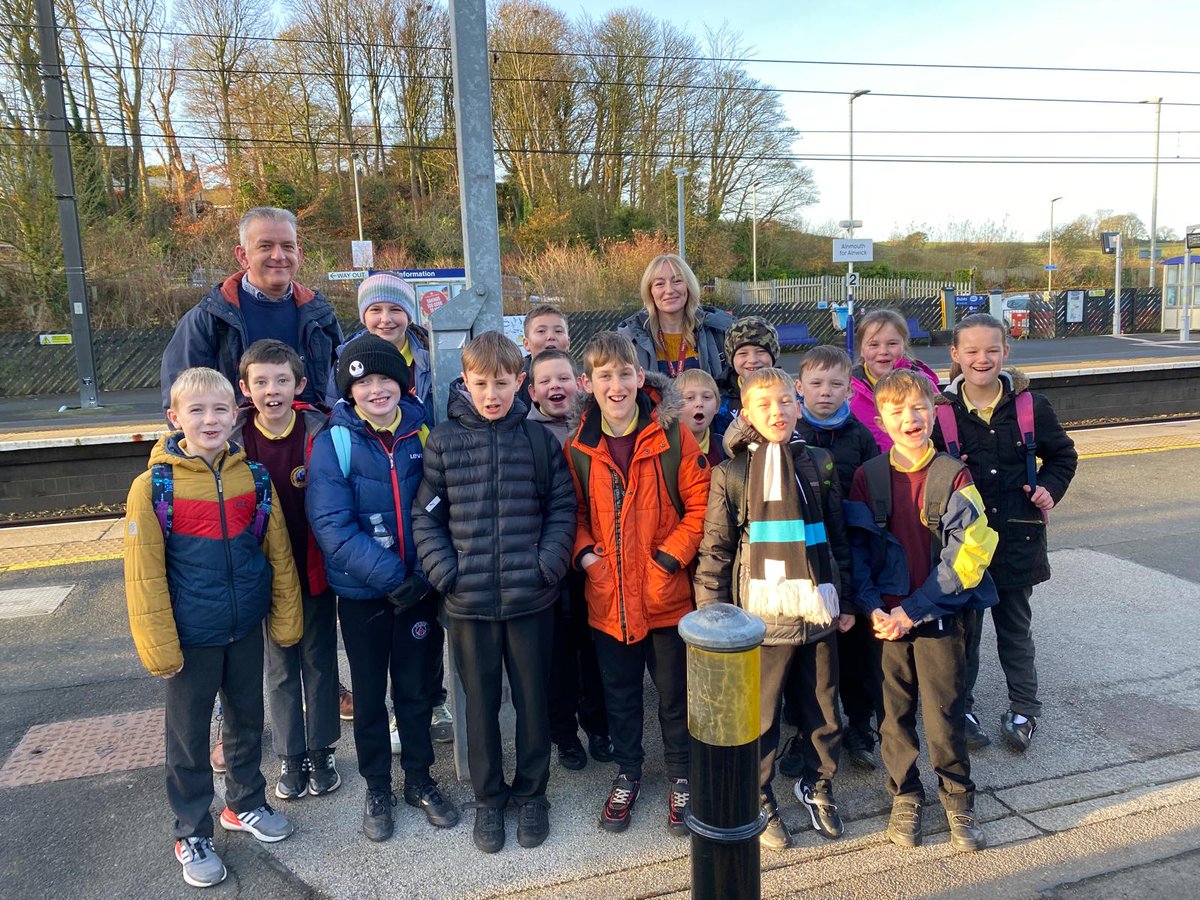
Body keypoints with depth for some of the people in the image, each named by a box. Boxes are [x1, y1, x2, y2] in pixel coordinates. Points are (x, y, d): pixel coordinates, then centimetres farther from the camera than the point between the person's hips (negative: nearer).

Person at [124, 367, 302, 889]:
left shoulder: (253, 477, -4)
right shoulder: (154, 486, -13)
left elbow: (278, 554, 2)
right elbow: (144, 575, -11)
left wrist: (285, 619, 4)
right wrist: (159, 645, -11)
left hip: (246, 629, 3)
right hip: (192, 636, -3)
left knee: (248, 719, 19)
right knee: (189, 735, 12)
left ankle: (245, 803, 41)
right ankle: (192, 832, 31)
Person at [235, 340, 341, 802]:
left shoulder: (320, 433, -12)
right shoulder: (234, 438, -8)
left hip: (315, 568, -1)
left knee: (320, 660, 13)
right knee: (280, 667, 15)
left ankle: (321, 750, 31)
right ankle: (290, 756, 31)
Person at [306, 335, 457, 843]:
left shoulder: (422, 432, -2)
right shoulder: (334, 443, -10)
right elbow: (332, 526, -16)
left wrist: (426, 572, -10)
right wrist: (390, 576, -21)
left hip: (419, 587, 2)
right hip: (361, 591, -2)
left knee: (416, 688, 15)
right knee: (369, 694, 14)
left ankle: (420, 781, 34)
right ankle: (377, 789, 33)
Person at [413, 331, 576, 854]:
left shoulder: (539, 439, 0)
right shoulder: (445, 440, -1)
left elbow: (563, 508, 2)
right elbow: (426, 516, 2)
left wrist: (548, 564, -10)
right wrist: (445, 571, -10)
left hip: (532, 598, 0)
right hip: (468, 601, 0)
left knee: (533, 698, 13)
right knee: (480, 702, 14)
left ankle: (531, 793, 33)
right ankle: (488, 798, 33)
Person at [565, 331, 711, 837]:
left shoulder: (671, 436, -10)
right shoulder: (578, 447, -2)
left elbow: (700, 502, -8)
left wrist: (670, 557, -15)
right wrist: (584, 551, -7)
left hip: (666, 593, -2)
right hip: (607, 596, 2)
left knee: (675, 693, 14)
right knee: (619, 692, 19)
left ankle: (680, 776, 37)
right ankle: (627, 773, 41)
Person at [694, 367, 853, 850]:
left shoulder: (819, 464, 8)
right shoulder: (731, 473, -2)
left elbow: (838, 536, 13)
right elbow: (716, 548, -2)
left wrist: (845, 601, 12)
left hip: (818, 611, 3)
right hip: (761, 614, -3)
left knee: (824, 711, 15)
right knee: (760, 717, 8)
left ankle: (818, 787, 37)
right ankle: (758, 801, 28)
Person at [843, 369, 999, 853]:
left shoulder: (953, 475, -5)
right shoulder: (868, 476, 1)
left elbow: (965, 554, -9)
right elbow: (856, 548, 2)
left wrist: (911, 611, -14)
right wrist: (873, 608, -11)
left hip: (938, 616, -1)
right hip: (885, 618, 2)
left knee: (944, 715, 5)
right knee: (895, 713, 11)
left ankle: (959, 801, 27)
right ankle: (905, 797, 30)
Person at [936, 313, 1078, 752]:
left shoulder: (1030, 406, -3)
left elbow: (1063, 454, 12)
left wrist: (1050, 487, -4)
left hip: (1017, 537, 1)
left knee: (1016, 628, 16)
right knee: (963, 626, 11)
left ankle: (1023, 711, 32)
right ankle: (960, 708, 28)